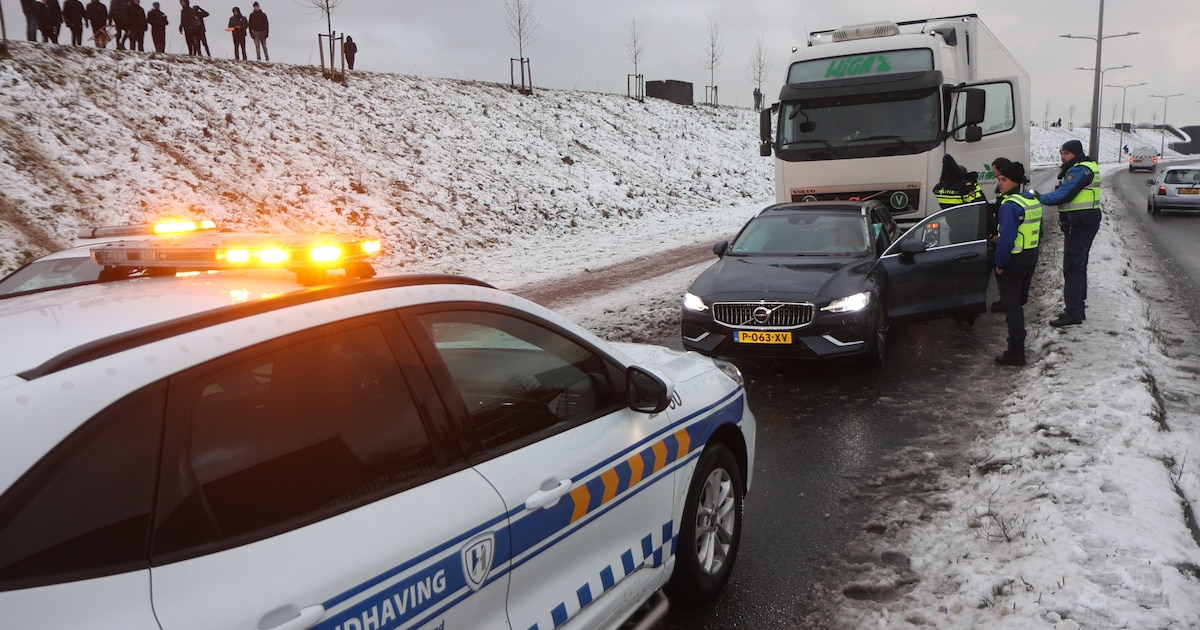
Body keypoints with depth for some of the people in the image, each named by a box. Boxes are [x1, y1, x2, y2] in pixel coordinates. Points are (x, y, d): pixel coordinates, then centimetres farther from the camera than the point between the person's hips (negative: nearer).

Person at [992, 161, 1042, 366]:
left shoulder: (1010, 205, -22)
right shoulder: (1033, 200, 9)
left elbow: (1007, 238, -28)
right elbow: (1038, 231, 17)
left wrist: (1000, 263, -18)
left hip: (1013, 261, -9)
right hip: (1031, 257, 9)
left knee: (1012, 306, -3)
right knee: (1019, 302, 20)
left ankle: (1015, 353, 1)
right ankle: (1018, 344, 31)